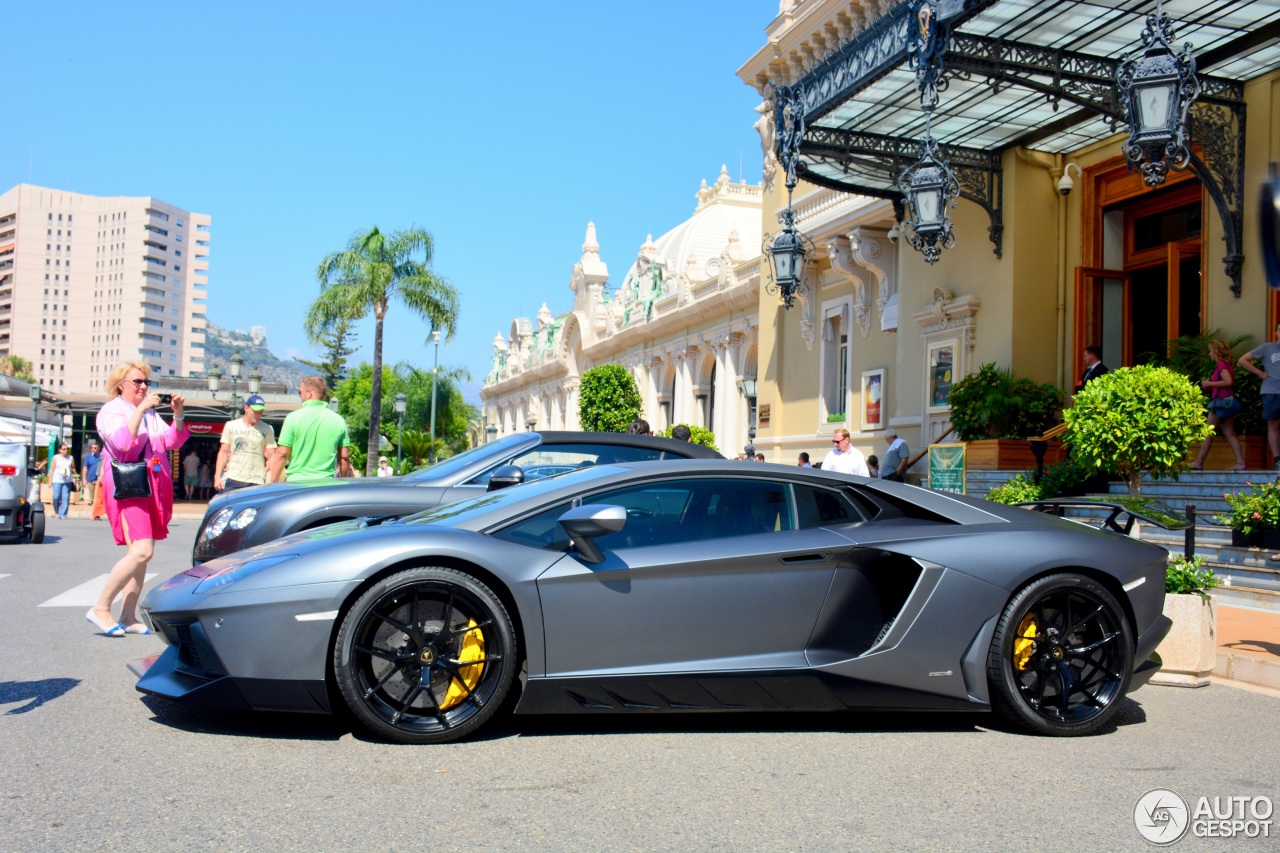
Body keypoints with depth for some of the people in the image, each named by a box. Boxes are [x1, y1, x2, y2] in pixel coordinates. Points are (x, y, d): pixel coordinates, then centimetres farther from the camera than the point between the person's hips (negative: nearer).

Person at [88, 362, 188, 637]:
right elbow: (122, 442, -18)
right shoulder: (111, 411, 0)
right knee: (142, 551, -21)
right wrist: (140, 409, -21)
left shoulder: (150, 414, 21)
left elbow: (172, 441, 10)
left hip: (152, 489, 7)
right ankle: (101, 608, -12)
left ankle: (128, 617, 8)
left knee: (142, 554, 4)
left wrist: (178, 414, -4)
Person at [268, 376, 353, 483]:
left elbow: (282, 454, -5)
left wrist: (273, 484, 3)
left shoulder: (294, 417, -5)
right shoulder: (338, 420, 5)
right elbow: (344, 457, 7)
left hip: (297, 482, -3)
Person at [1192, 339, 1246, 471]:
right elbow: (1227, 383, 17)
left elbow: (1228, 381, -25)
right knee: (1230, 434, 7)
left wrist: (1210, 383, -17)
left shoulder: (1221, 365, -12)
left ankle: (1198, 463, 1)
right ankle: (1240, 462, 2)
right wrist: (1209, 386, 8)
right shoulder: (1226, 365, 16)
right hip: (1227, 402, 9)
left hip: (1221, 401, -9)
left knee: (1208, 433, -3)